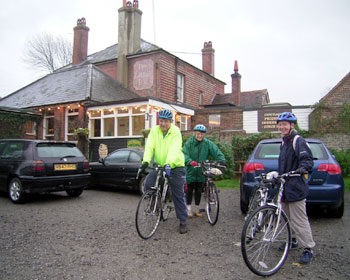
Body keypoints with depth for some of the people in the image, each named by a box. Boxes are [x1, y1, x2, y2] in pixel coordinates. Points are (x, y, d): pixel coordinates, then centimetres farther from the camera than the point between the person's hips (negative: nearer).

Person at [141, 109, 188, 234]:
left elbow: (174, 150, -27)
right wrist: (146, 161, -30)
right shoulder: (154, 131, -2)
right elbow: (149, 147, -13)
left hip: (175, 167, -3)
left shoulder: (176, 132, -13)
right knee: (148, 184, -16)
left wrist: (168, 164, -43)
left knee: (178, 195, 1)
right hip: (159, 165, 4)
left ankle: (183, 221, 15)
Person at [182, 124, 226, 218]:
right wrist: (190, 161, -38)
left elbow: (216, 151, -9)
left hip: (201, 172, 2)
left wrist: (222, 160, -28)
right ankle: (189, 209, 19)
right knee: (189, 190, 6)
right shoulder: (189, 142, -8)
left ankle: (197, 209, 26)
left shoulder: (208, 143, -2)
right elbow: (184, 154, -19)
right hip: (191, 171, -2)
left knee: (198, 191, 12)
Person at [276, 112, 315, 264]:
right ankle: (293, 240, 34)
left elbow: (308, 159, -20)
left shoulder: (298, 141, -10)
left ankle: (308, 249, 3)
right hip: (285, 186, 9)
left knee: (299, 220, -6)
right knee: (289, 217, 18)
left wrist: (303, 168, -39)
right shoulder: (284, 141, 17)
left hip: (296, 187, -9)